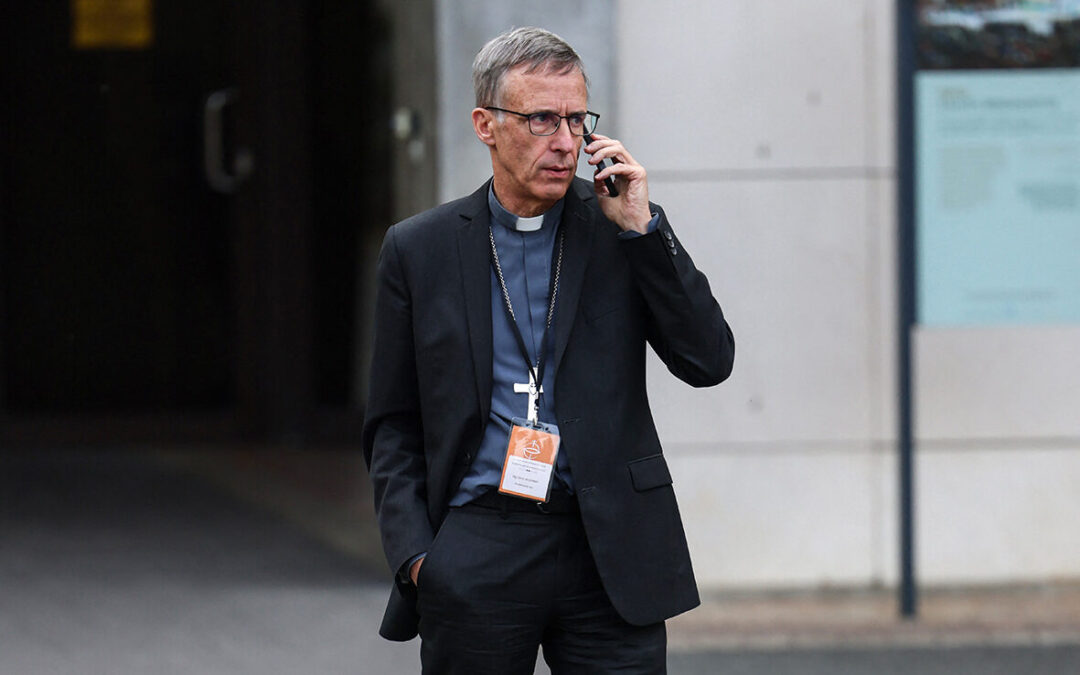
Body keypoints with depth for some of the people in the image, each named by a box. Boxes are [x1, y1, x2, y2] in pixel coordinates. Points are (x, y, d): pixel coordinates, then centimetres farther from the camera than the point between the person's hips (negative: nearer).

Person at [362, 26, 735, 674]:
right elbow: (393, 426, 10)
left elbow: (709, 361, -1)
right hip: (477, 555, 0)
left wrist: (642, 228, -7)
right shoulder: (418, 250, 7)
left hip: (609, 552, 0)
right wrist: (414, 554, -3)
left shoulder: (618, 229, 7)